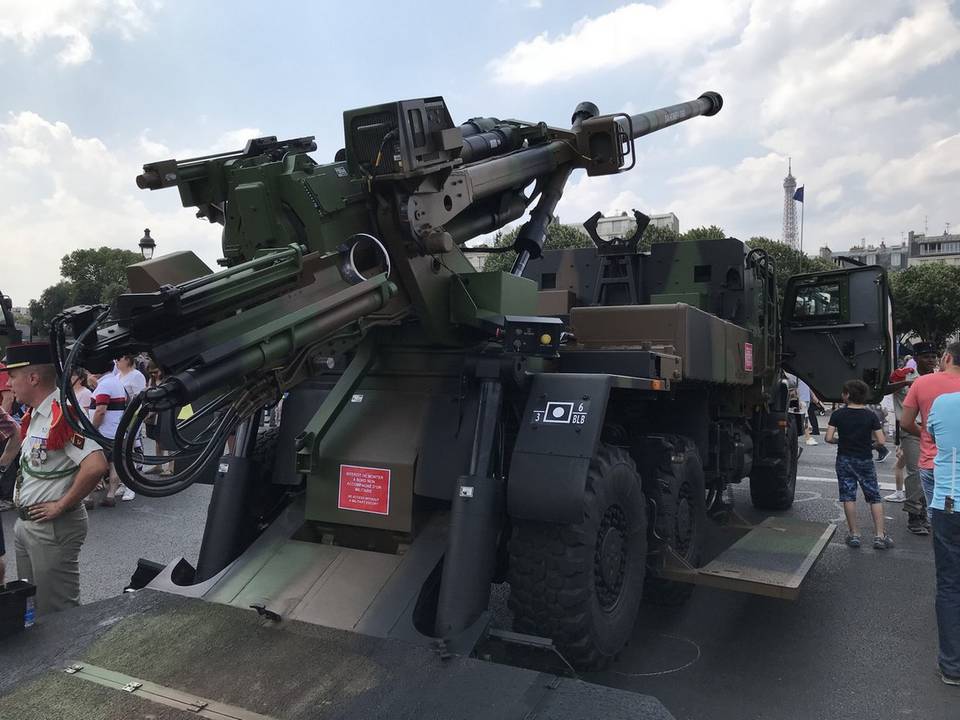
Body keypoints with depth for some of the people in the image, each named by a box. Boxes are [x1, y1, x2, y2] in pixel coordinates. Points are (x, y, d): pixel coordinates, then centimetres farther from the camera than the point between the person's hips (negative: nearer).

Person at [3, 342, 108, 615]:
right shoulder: (33, 416, 8)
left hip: (53, 528, -10)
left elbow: (96, 465, -34)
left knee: (56, 611, 3)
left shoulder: (62, 415, -23)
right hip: (25, 524, 10)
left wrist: (61, 506, -23)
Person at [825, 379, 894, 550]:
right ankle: (880, 536, 5)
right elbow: (881, 441, -9)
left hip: (844, 460, 0)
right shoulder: (870, 415, -6)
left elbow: (829, 438, -12)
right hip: (865, 460, 0)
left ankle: (854, 535, 7)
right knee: (875, 498, 9)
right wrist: (868, 440, 10)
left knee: (848, 497, 6)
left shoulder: (838, 414, -7)